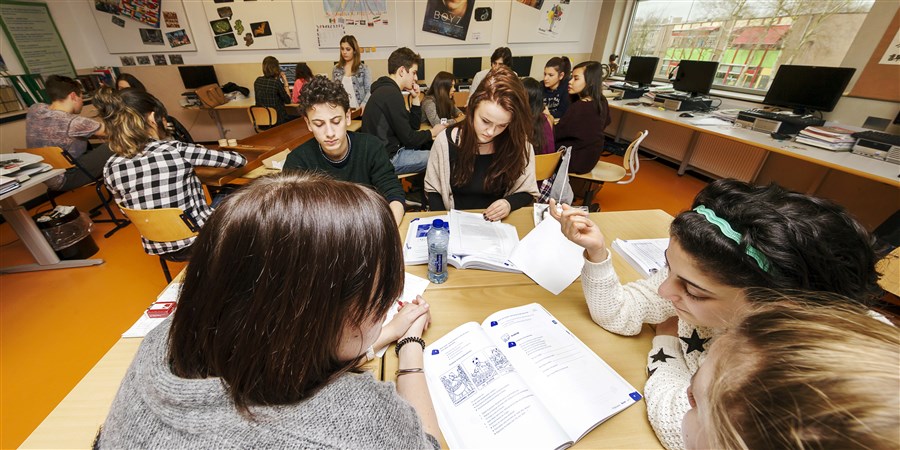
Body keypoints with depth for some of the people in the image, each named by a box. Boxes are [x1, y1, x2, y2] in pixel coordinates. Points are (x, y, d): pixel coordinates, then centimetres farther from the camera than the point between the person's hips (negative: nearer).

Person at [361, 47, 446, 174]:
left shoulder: (385, 89, 15)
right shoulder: (391, 93, -17)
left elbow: (414, 126, 18)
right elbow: (408, 138, -17)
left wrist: (415, 98, 7)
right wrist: (432, 132, -1)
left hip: (387, 150, 10)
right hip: (387, 158, -10)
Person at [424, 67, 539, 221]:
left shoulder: (520, 144, -10)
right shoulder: (446, 141, -10)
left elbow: (527, 193, 2)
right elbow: (433, 190, 0)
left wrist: (510, 203, -18)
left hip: (498, 225, 1)